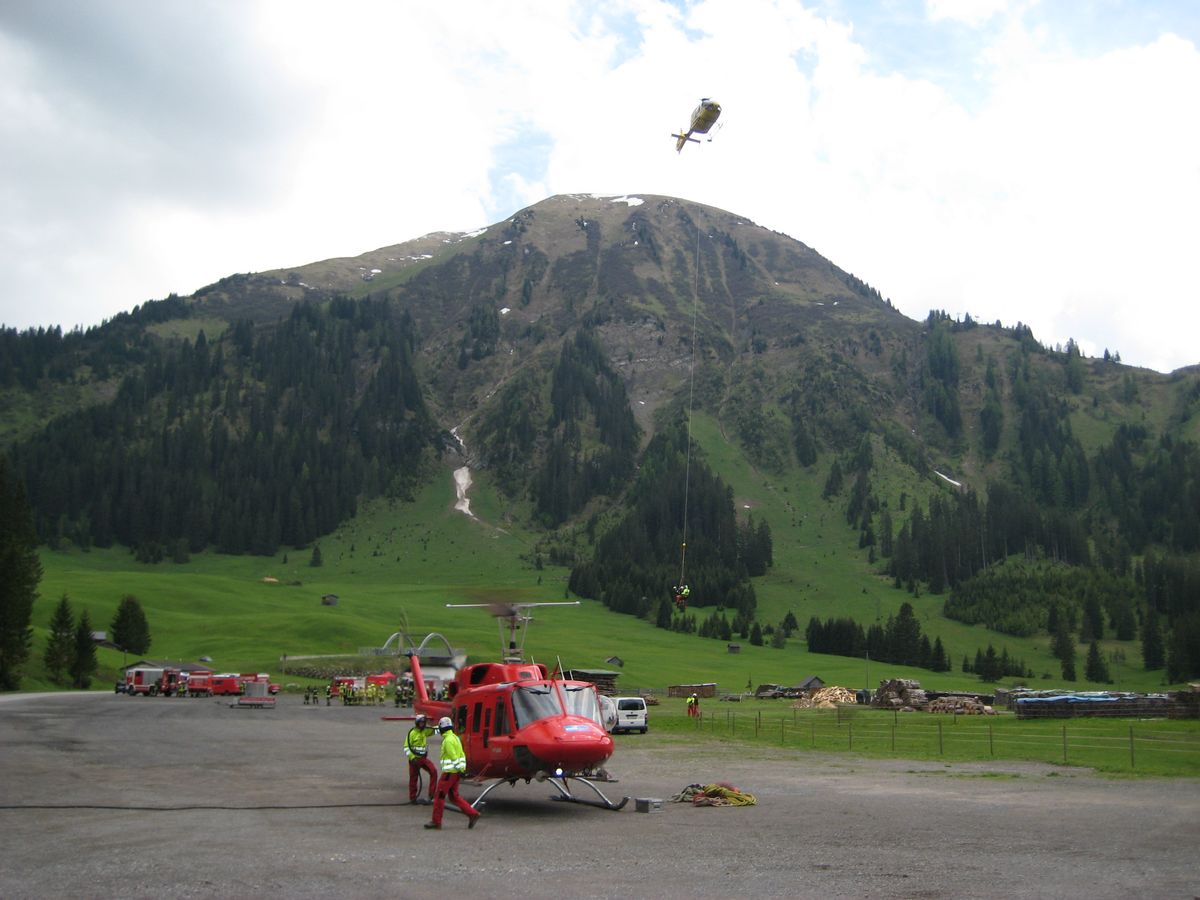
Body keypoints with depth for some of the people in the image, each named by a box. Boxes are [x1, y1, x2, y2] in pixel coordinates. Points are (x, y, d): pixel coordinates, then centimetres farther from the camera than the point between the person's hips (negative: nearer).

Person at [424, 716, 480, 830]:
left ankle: (436, 821, 6)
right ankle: (473, 814, 7)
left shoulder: (448, 740, -15)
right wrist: (463, 768, 14)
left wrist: (459, 769, -20)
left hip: (450, 772, -10)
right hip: (456, 773, 10)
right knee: (454, 796, 13)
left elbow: (454, 757, -21)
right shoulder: (455, 737, 15)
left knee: (440, 796, 0)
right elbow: (462, 755, 16)